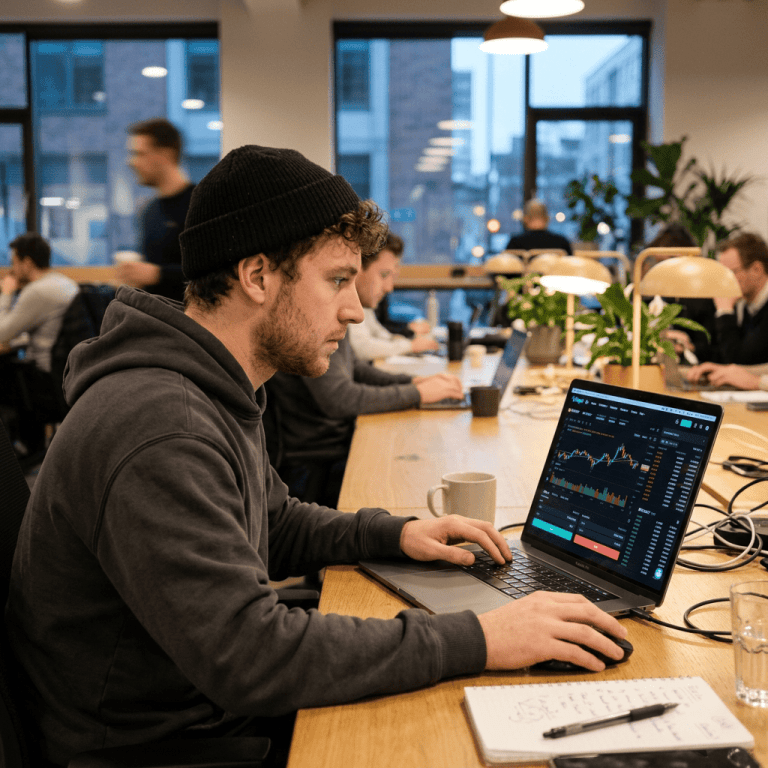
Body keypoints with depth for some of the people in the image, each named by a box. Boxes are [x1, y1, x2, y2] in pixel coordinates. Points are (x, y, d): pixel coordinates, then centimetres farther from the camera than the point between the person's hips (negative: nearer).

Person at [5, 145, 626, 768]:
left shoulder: (215, 393, 5)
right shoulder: (159, 433, -29)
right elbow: (248, 656, -33)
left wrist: (394, 533, 2)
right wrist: (475, 640, -29)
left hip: (224, 702, 9)